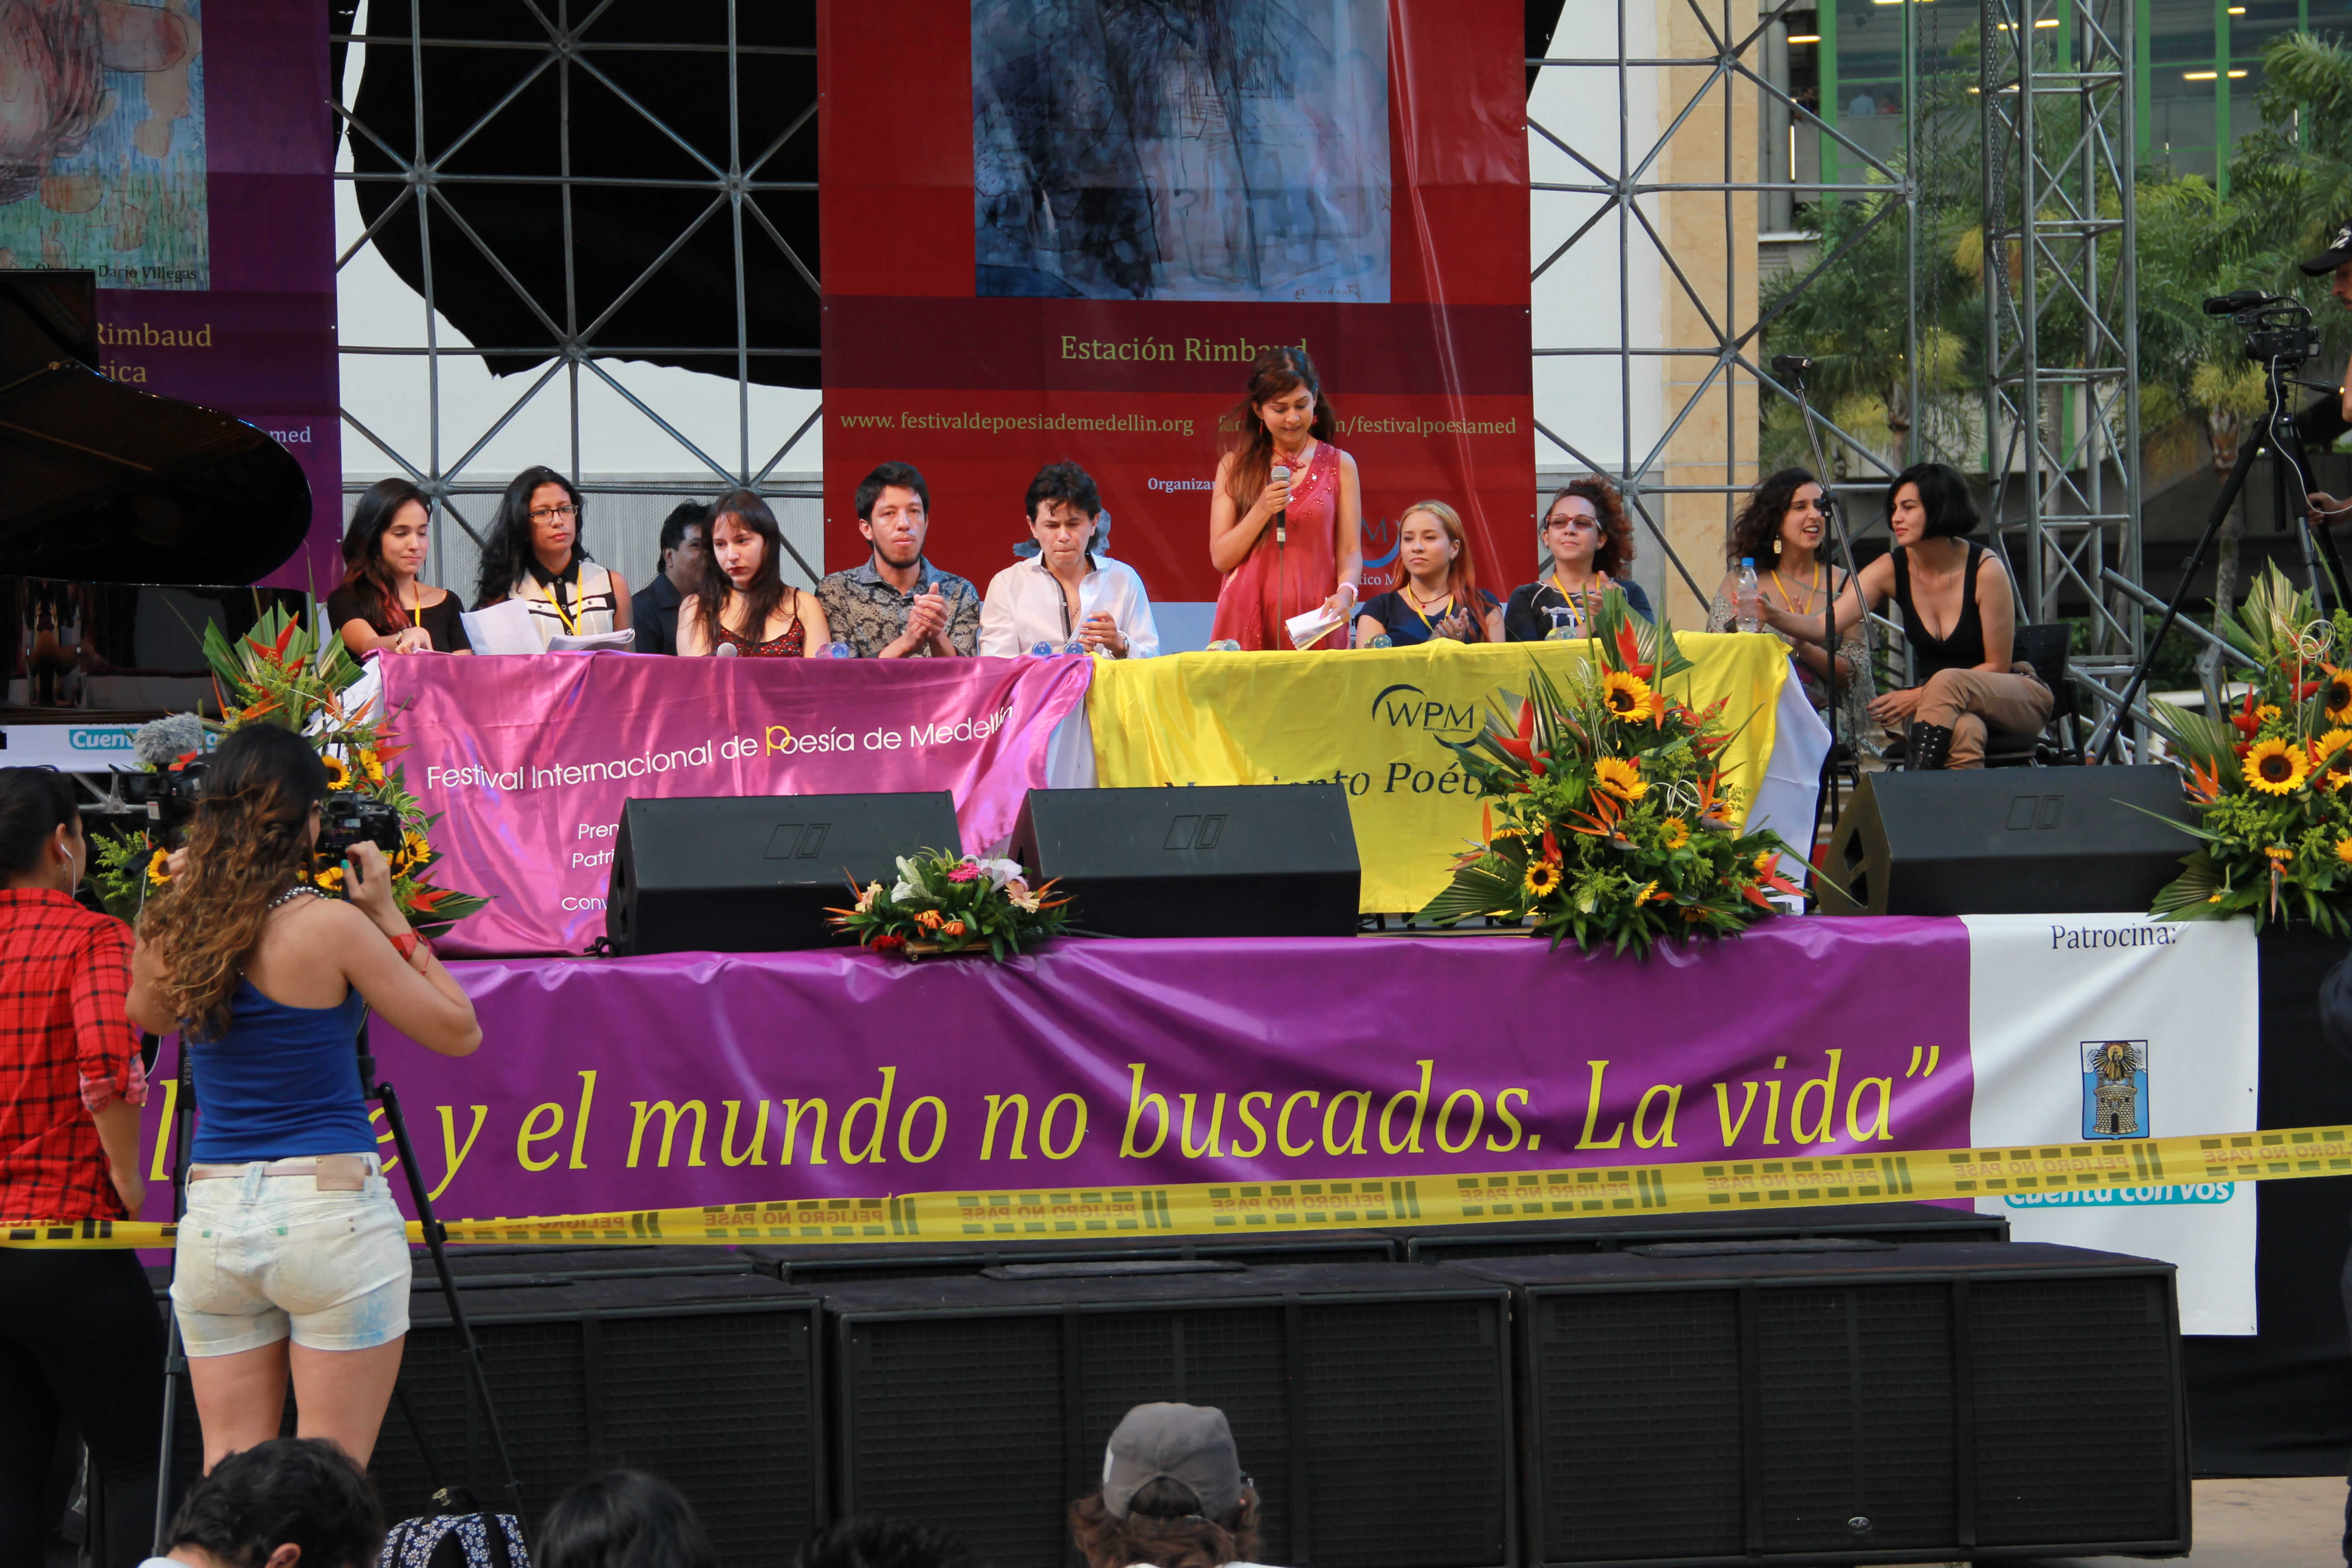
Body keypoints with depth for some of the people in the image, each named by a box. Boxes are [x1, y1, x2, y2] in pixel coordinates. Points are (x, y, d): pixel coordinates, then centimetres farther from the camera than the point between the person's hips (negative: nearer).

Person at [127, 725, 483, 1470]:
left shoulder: (169, 927, 3)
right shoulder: (329, 926, -10)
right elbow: (457, 1030, -3)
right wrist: (390, 919, 4)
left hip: (213, 1218, 5)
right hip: (330, 1209, -5)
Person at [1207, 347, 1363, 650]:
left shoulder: (1339, 465, 8)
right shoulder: (1235, 466, 8)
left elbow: (1351, 551, 3)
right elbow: (1221, 559, 2)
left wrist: (1345, 593, -16)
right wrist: (1263, 511, -11)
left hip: (1314, 622, 0)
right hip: (1249, 622, 0)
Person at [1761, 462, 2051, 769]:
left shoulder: (1985, 569, -18)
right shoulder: (1892, 569, -7)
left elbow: (1997, 666, -13)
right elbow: (1825, 626, -17)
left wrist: (1920, 696, -20)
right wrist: (1772, 615, -38)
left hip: (2018, 699, -2)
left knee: (1947, 682, -37)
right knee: (1964, 731, -37)